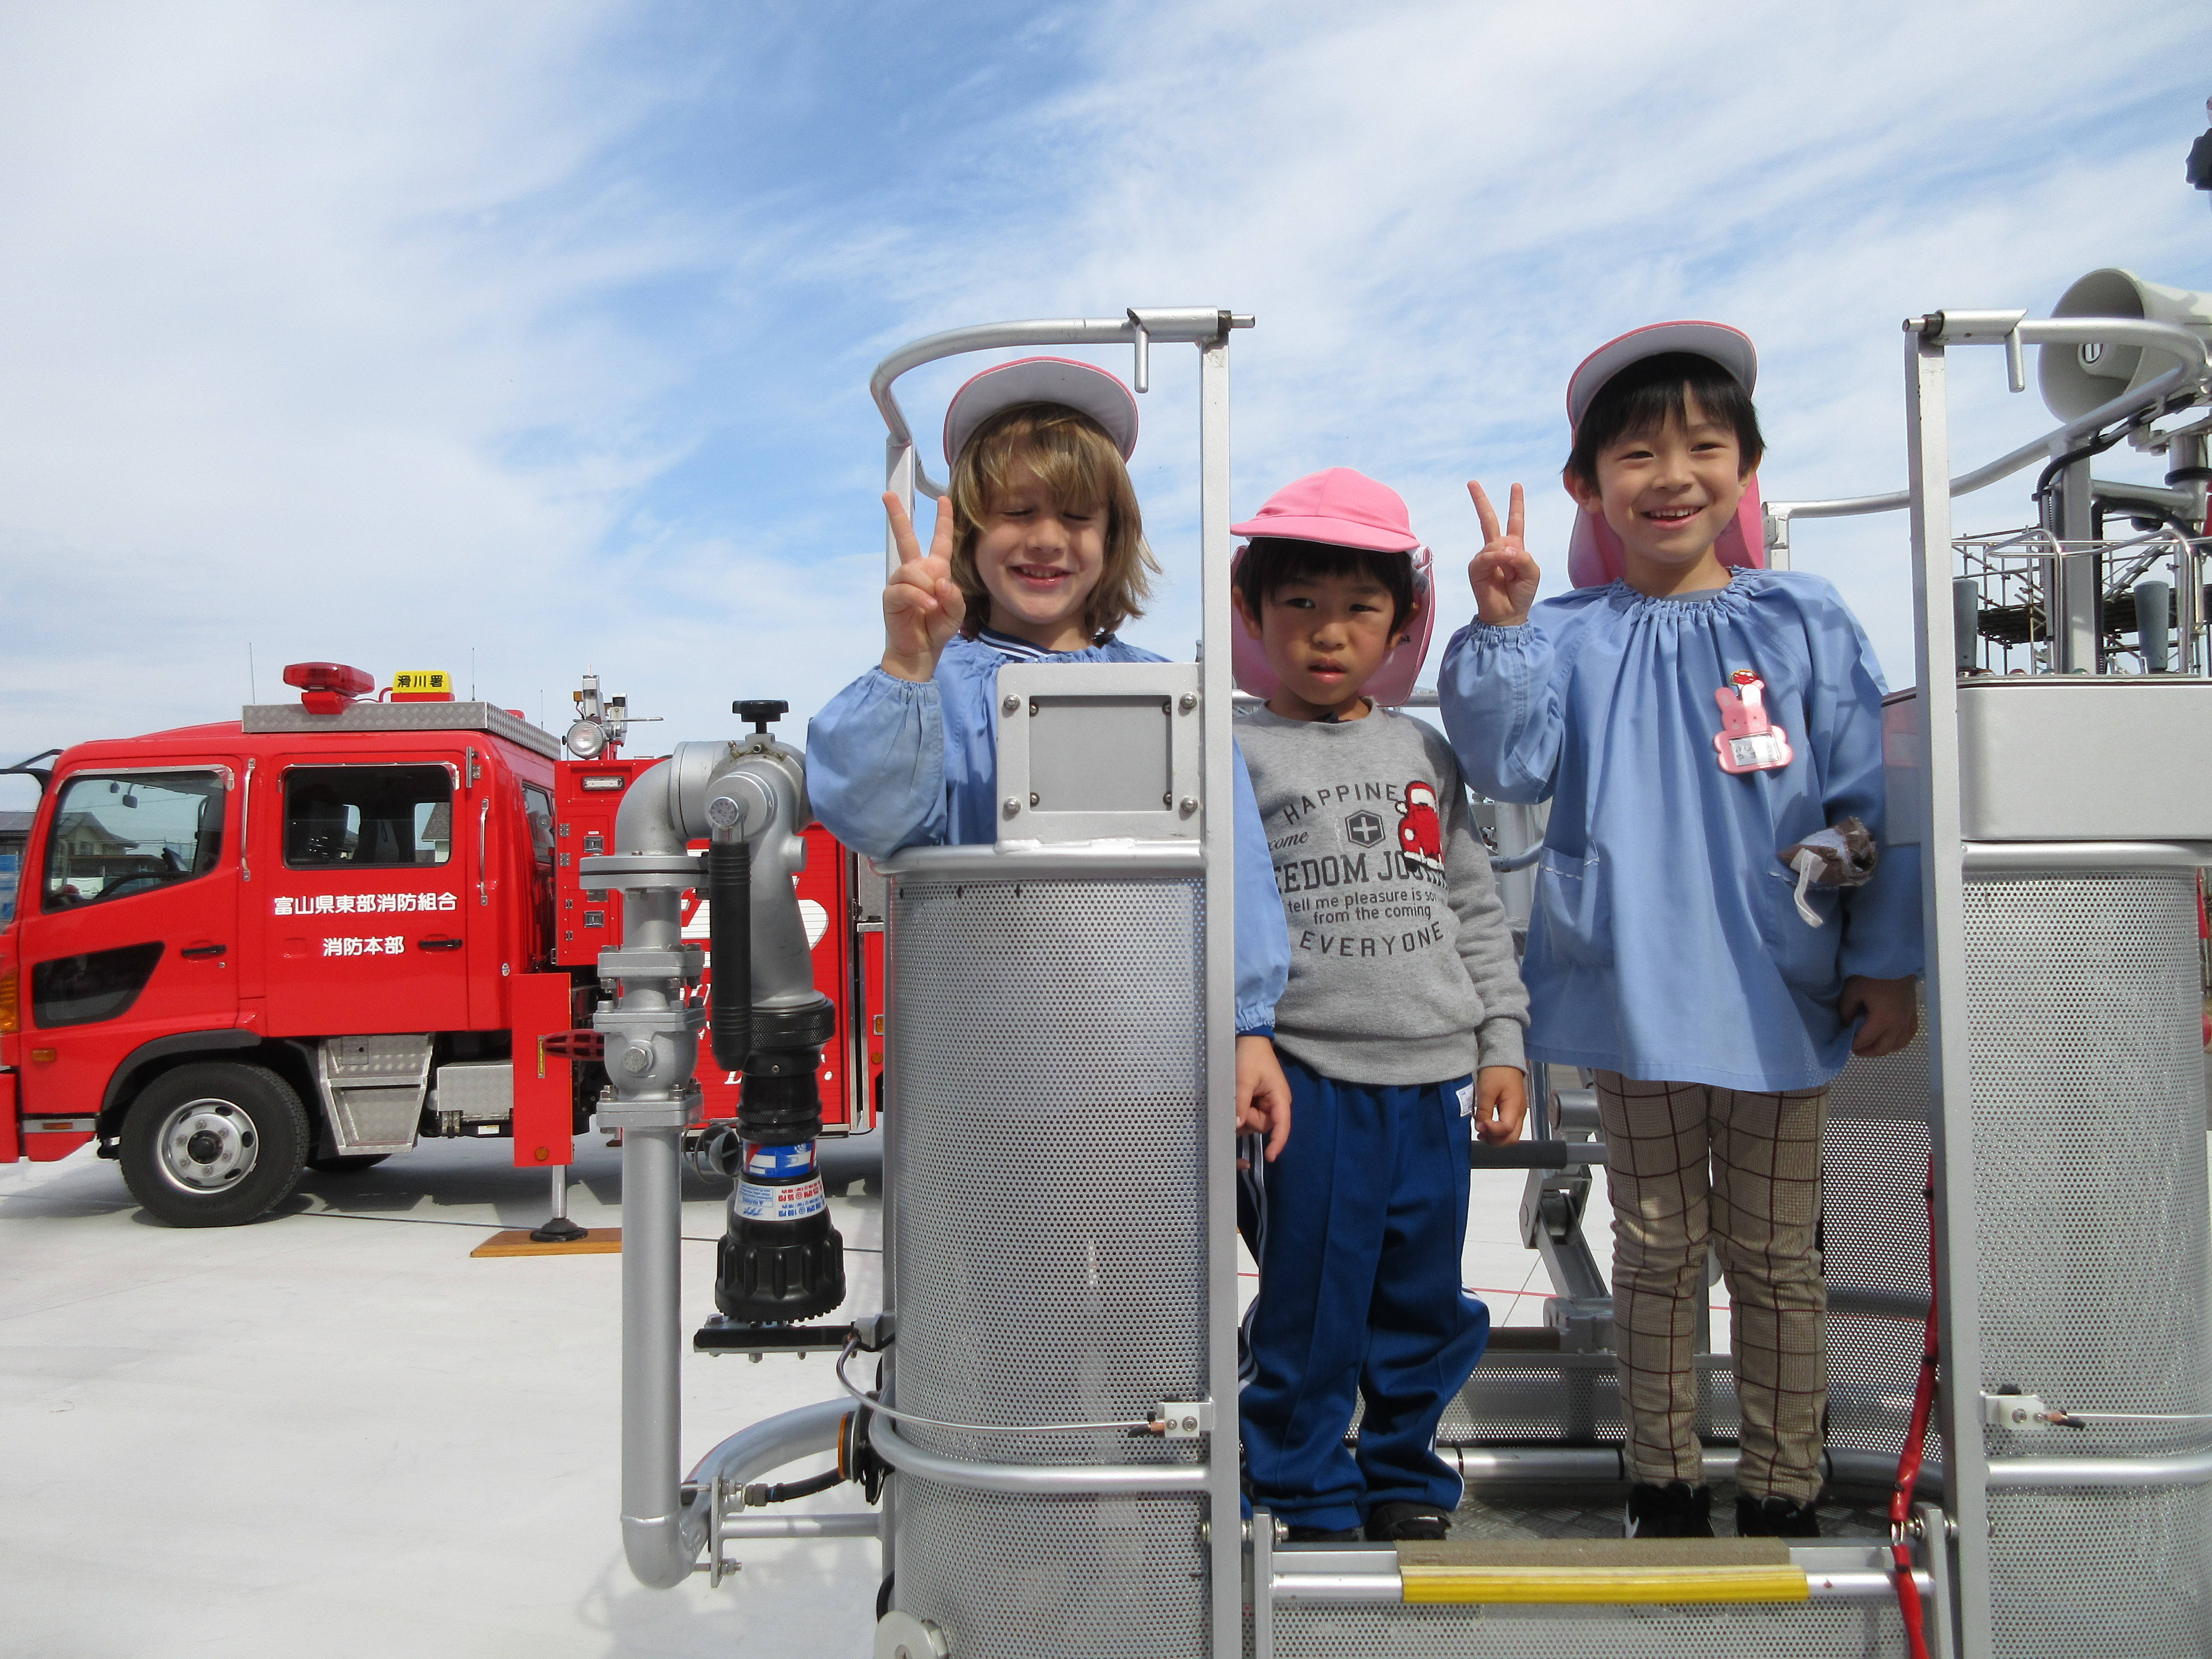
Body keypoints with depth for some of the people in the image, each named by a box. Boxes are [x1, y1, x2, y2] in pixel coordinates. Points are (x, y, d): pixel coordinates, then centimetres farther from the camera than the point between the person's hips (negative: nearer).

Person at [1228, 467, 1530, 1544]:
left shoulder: (1425, 753, 11)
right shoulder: (1237, 755, -3)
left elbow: (1475, 908, 14)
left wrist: (1502, 1045, 10)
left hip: (1434, 1077, 5)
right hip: (1311, 1074, -4)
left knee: (1426, 1303, 15)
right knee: (1311, 1305, 4)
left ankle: (1406, 1481, 35)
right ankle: (1311, 1500, 24)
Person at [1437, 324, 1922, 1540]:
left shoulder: (1805, 623, 1)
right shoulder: (1571, 639, 1)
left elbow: (1869, 799, 2)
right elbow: (1510, 765, -11)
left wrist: (1887, 964, 0)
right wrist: (1499, 629, -21)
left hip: (1778, 995, 0)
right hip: (1634, 995, 0)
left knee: (1776, 1257, 12)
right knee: (1655, 1248, 13)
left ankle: (1783, 1495, 29)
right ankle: (1664, 1485, 30)